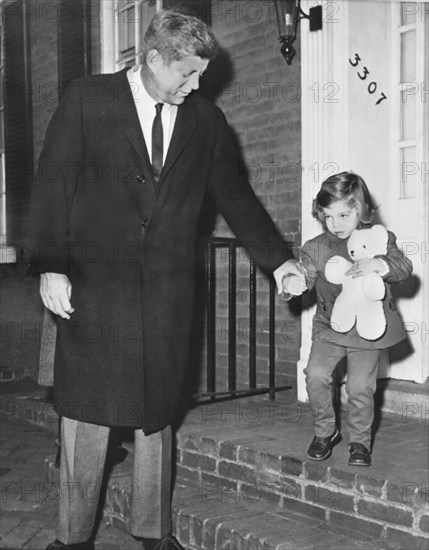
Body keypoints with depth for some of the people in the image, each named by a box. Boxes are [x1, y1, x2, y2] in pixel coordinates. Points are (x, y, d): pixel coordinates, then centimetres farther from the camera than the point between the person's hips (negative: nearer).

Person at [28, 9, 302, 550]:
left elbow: (235, 196, 14)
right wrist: (50, 267, -9)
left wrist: (279, 261, 11)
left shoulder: (206, 119, 9)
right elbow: (53, 184, -2)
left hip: (167, 290, 3)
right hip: (94, 281, -2)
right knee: (86, 411, 2)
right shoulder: (86, 98, 1)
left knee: (156, 413, 8)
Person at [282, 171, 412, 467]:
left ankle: (360, 441, 16)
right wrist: (292, 282, -31)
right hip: (329, 326, 2)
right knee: (315, 374, -13)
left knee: (360, 386, -7)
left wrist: (378, 264, -28)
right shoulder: (315, 248, 1)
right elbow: (304, 273, -7)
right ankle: (325, 431, 12)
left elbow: (404, 268, -8)